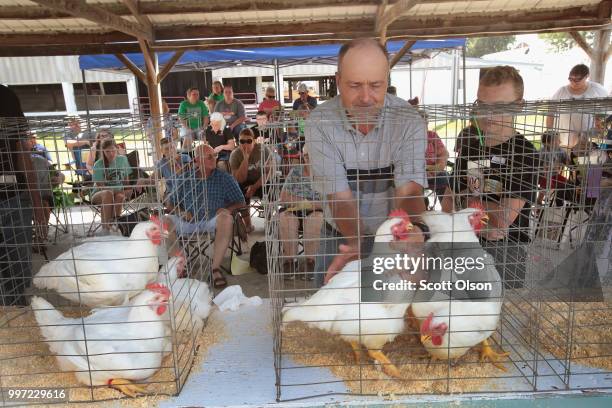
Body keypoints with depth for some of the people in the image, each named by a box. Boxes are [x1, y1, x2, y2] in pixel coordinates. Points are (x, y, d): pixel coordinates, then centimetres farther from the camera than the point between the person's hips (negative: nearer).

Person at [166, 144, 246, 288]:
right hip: (188, 221, 2)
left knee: (226, 218, -36)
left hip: (213, 220, -1)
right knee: (166, 221, -25)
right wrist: (181, 212, -9)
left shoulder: (224, 178, 6)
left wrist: (227, 209, -14)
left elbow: (239, 202, 6)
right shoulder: (185, 178, 10)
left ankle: (216, 267, -29)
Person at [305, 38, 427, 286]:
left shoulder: (409, 120, -18)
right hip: (341, 237, 1)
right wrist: (356, 243, -41)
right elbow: (340, 198, -22)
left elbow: (409, 190, -25)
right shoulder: (319, 124, -19)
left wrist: (413, 228, -48)